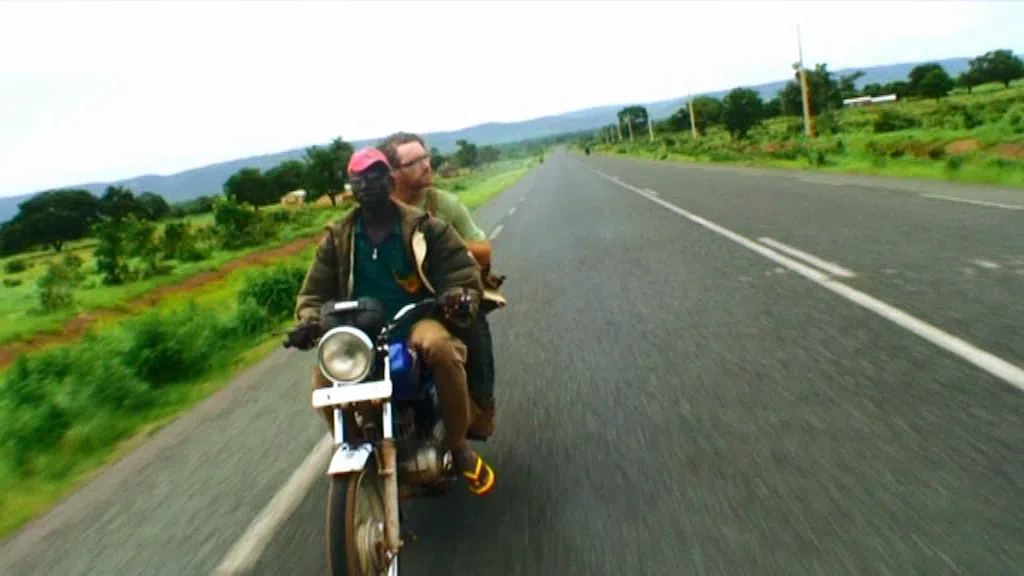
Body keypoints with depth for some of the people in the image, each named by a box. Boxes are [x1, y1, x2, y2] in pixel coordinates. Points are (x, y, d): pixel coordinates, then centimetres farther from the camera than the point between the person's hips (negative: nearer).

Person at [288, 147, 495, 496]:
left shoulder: (423, 227, 1)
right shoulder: (338, 238, 8)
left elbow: (463, 272, 0)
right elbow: (314, 292, 11)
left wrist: (460, 299, -23)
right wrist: (309, 321, -12)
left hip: (416, 320, -2)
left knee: (442, 348, -37)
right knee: (325, 370, -27)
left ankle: (458, 447, -14)